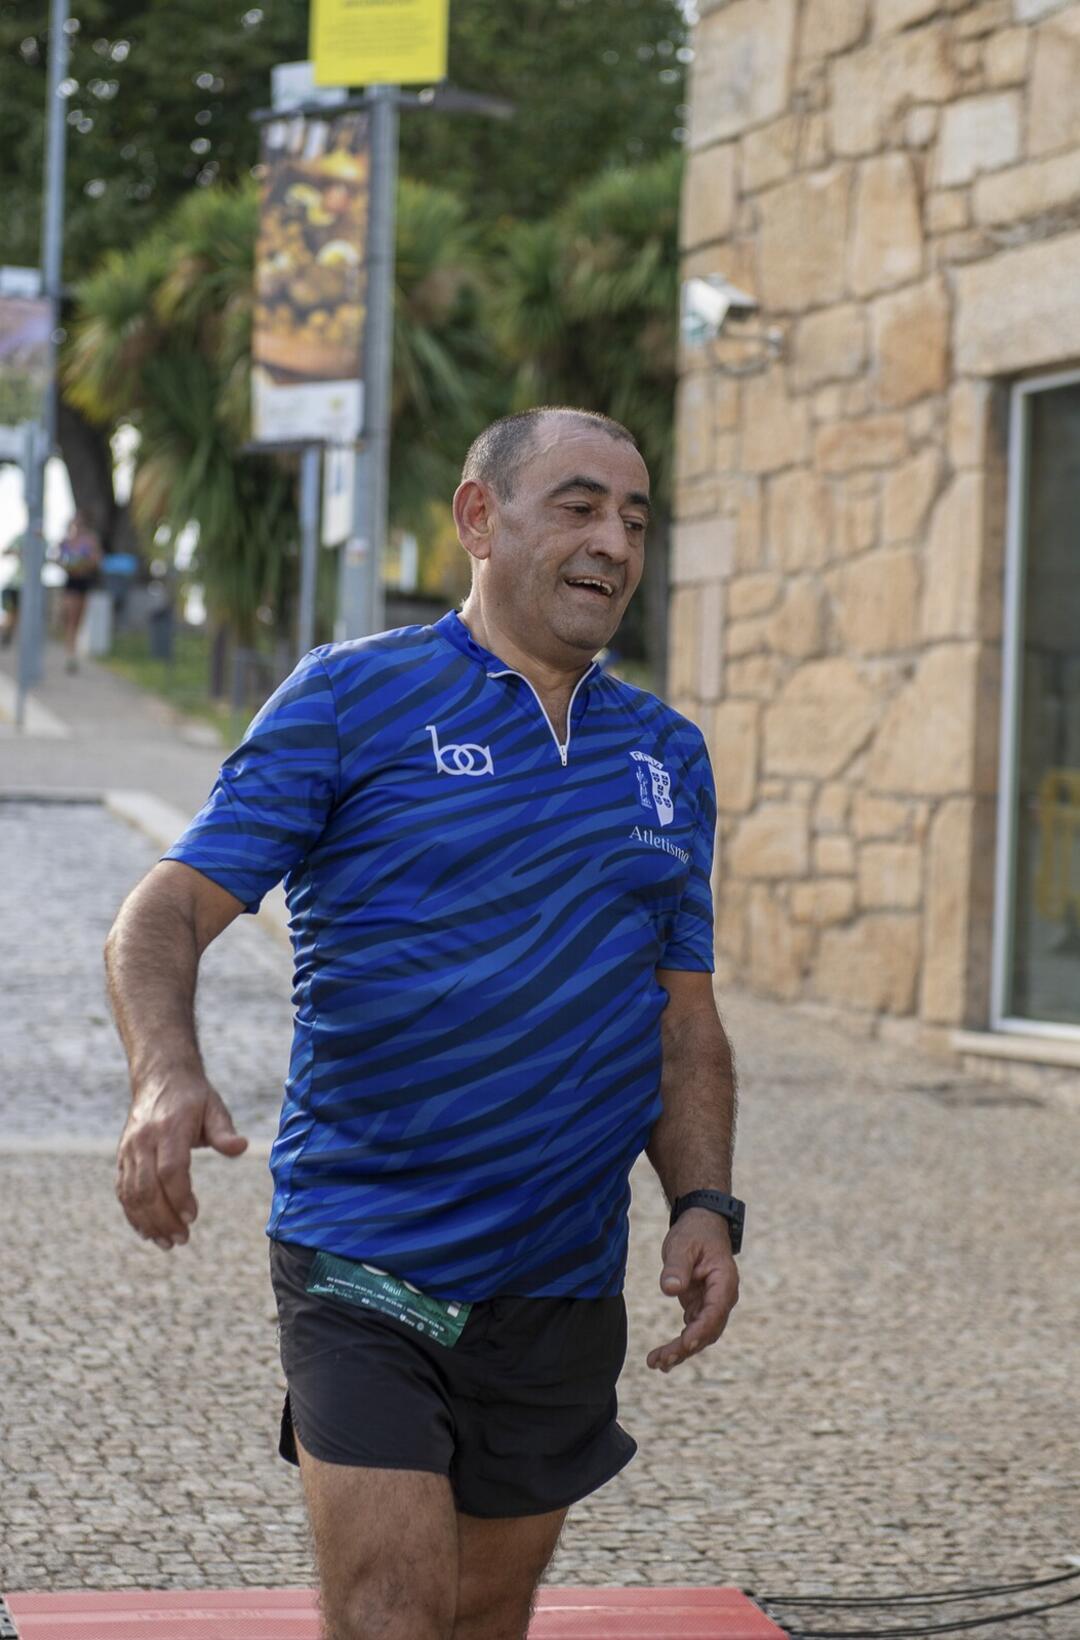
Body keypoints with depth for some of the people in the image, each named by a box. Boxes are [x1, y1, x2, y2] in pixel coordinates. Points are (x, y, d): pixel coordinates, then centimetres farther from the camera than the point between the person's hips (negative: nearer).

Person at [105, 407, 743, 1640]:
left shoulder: (667, 757, 13)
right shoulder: (350, 699, -3)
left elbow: (684, 1018, 17)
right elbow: (168, 910, -8)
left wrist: (705, 1206, 1)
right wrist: (165, 1073, -28)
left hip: (564, 1291, 5)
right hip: (366, 1266, -5)